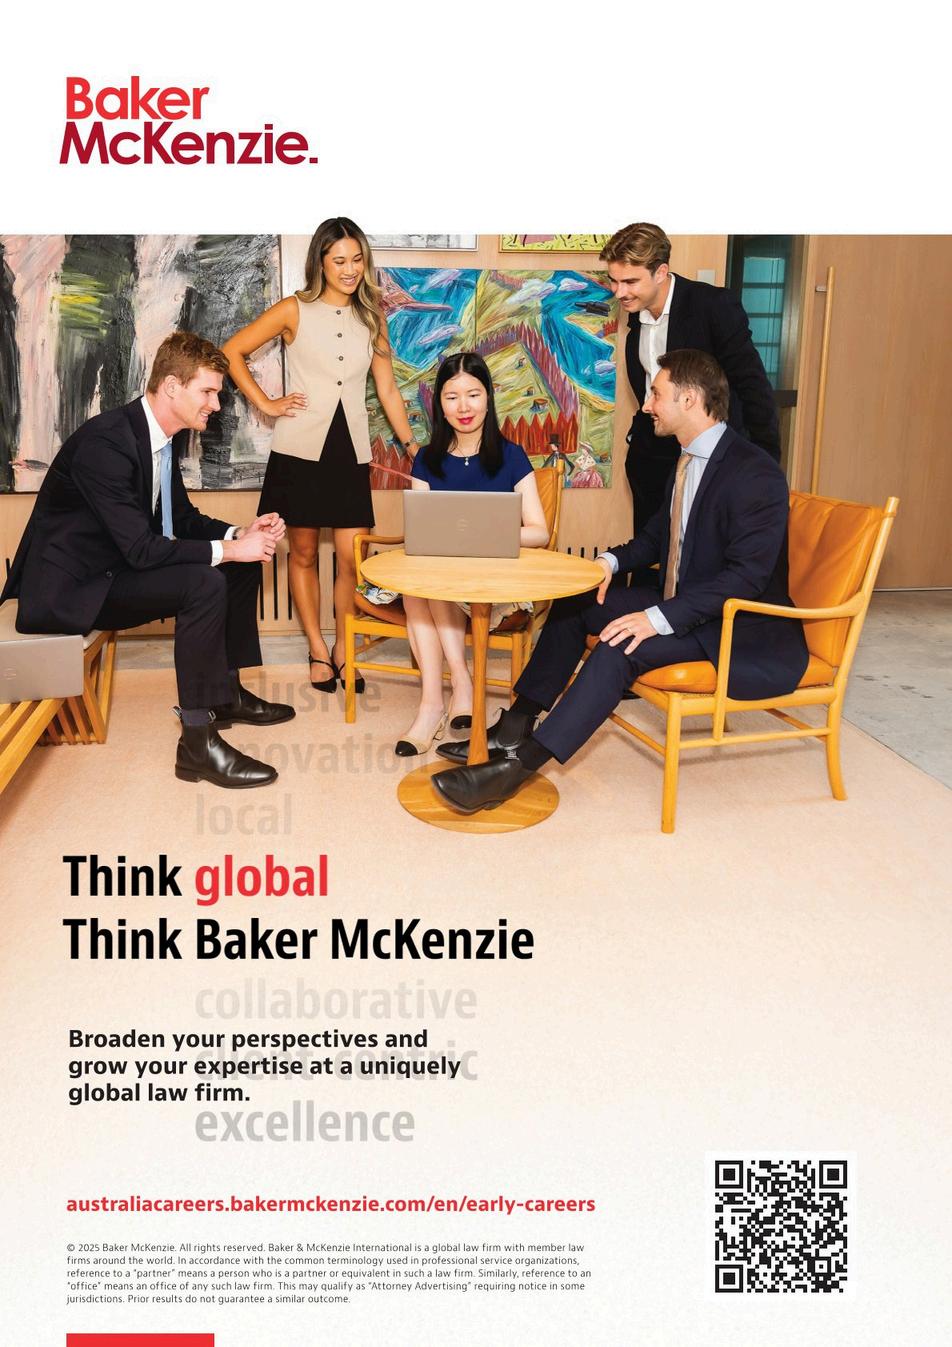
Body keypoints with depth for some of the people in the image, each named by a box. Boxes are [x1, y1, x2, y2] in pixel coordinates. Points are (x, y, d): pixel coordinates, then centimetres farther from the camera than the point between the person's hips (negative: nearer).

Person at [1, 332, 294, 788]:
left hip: (116, 567, 10)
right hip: (69, 587, -10)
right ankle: (197, 741, -24)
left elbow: (183, 518, 12)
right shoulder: (106, 442, -25)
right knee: (205, 584, -29)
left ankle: (226, 692, 17)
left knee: (243, 568, 6)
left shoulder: (158, 436, 4)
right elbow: (140, 548, -29)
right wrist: (227, 549, -24)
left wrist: (240, 534, -6)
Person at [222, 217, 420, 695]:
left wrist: (411, 444, 5)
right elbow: (232, 352, 3)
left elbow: (387, 389, 12)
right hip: (300, 447, -2)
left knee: (351, 556, -3)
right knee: (303, 551, 4)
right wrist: (266, 404, -3)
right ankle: (317, 650, 16)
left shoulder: (371, 318, 11)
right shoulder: (295, 311, 1)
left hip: (350, 449, 2)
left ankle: (343, 648, 14)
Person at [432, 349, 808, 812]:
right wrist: (613, 561, -1)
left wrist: (660, 618, -33)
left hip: (743, 632, -10)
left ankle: (519, 764, -29)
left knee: (623, 644, -31)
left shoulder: (756, 474, -21)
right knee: (576, 602, 2)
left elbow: (747, 574, -27)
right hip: (683, 602, 10)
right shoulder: (689, 459, 9)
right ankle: (514, 728, 2)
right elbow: (659, 533, 20)